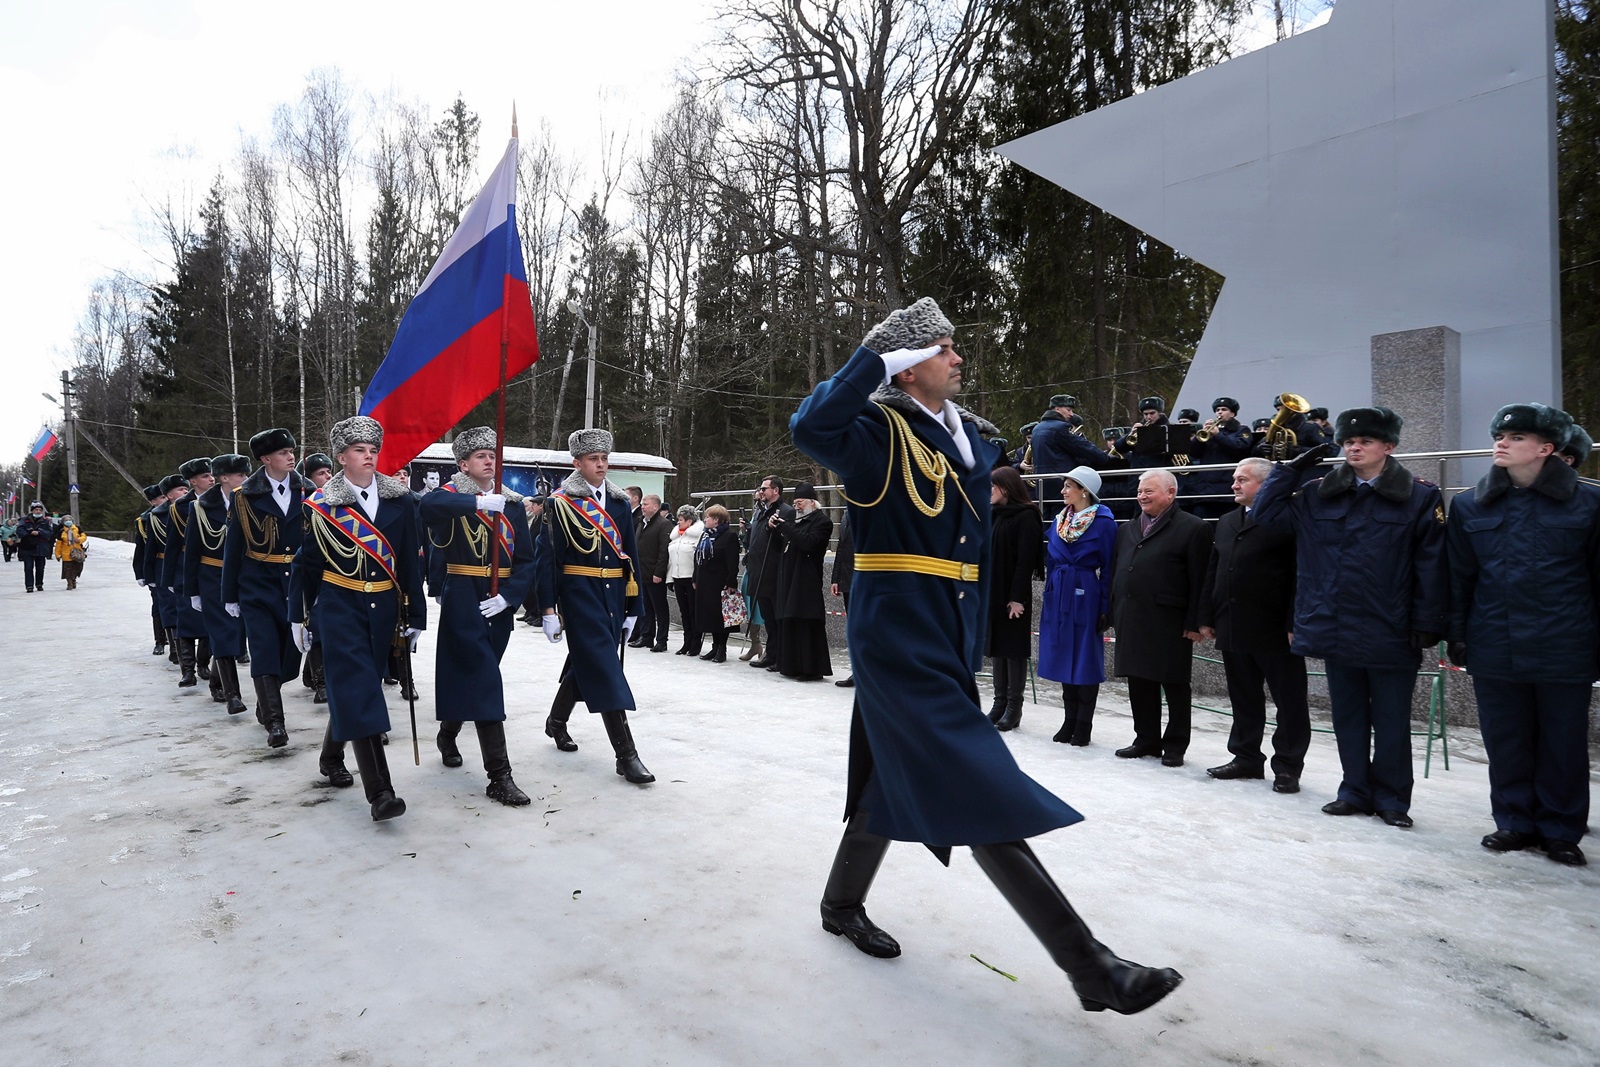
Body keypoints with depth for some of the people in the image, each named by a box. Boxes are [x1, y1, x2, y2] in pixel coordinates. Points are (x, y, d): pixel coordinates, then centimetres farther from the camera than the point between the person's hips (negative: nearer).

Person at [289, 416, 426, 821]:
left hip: (384, 608, 3)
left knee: (352, 688, 15)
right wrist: (298, 617, 6)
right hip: (340, 607, -3)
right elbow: (305, 564, 4)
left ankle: (331, 756, 41)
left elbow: (411, 562, 3)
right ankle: (380, 791, -14)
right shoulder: (321, 505, -3)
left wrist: (415, 617, 3)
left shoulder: (400, 500, 2)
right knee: (359, 689, -11)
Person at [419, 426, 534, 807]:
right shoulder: (453, 496, -4)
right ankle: (499, 777, -7)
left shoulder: (512, 503, 9)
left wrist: (508, 595, -10)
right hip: (463, 603, -5)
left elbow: (525, 559, 4)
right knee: (485, 682, -10)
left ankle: (447, 737, 46)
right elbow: (429, 505, -30)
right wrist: (478, 502, -36)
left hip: (498, 605, 5)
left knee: (467, 675, 19)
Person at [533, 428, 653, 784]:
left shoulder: (620, 502, 9)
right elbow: (546, 558, -8)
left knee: (584, 662, 18)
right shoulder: (561, 503, -6)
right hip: (579, 594, -6)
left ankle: (556, 721, 43)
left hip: (613, 594, 6)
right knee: (604, 666, -11)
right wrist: (548, 610, -12)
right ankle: (626, 754, -10)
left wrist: (633, 606, 10)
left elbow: (631, 555, 11)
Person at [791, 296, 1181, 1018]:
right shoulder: (879, 431, -10)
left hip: (946, 632, 9)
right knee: (974, 788, -9)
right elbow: (810, 426, -31)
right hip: (899, 634, -9)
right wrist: (879, 359, -20)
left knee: (896, 771, 19)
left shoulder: (964, 435, 13)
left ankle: (842, 904, 39)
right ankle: (1090, 965, -5)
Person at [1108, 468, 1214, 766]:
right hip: (1132, 622, 6)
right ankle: (1146, 740, 24)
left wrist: (1194, 623, -14)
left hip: (1170, 623, -6)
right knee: (1139, 684, 12)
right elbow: (1115, 573, 17)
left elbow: (1199, 581, -9)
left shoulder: (1193, 528, -5)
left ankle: (1175, 746, 16)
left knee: (1175, 686, 5)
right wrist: (1113, 614, 10)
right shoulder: (1127, 530, 16)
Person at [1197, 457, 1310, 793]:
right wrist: (1207, 618, 11)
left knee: (1289, 701, 4)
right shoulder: (1226, 523, 15)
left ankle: (1287, 766, 12)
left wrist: (1294, 624, -16)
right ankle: (1247, 758, 25)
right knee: (1243, 698, 15)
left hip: (1274, 630, -7)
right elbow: (1212, 573, 16)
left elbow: (1299, 576, -12)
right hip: (1233, 628, 7)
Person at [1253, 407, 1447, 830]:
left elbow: (1431, 565, -5)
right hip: (1336, 630, 4)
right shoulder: (1319, 495, 8)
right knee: (1348, 716, 14)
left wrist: (1427, 622, -10)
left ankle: (1391, 798, 21)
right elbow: (1266, 511, 8)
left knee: (1391, 721, 8)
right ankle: (1356, 791, 26)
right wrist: (1292, 468, 3)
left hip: (1390, 633, -4)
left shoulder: (1420, 497, -3)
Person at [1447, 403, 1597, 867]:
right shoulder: (1470, 506, 5)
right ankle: (1515, 822, 24)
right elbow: (1459, 577, 6)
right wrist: (1456, 636, 3)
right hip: (1495, 650, 2)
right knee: (1505, 743, 10)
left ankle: (1561, 830, 23)